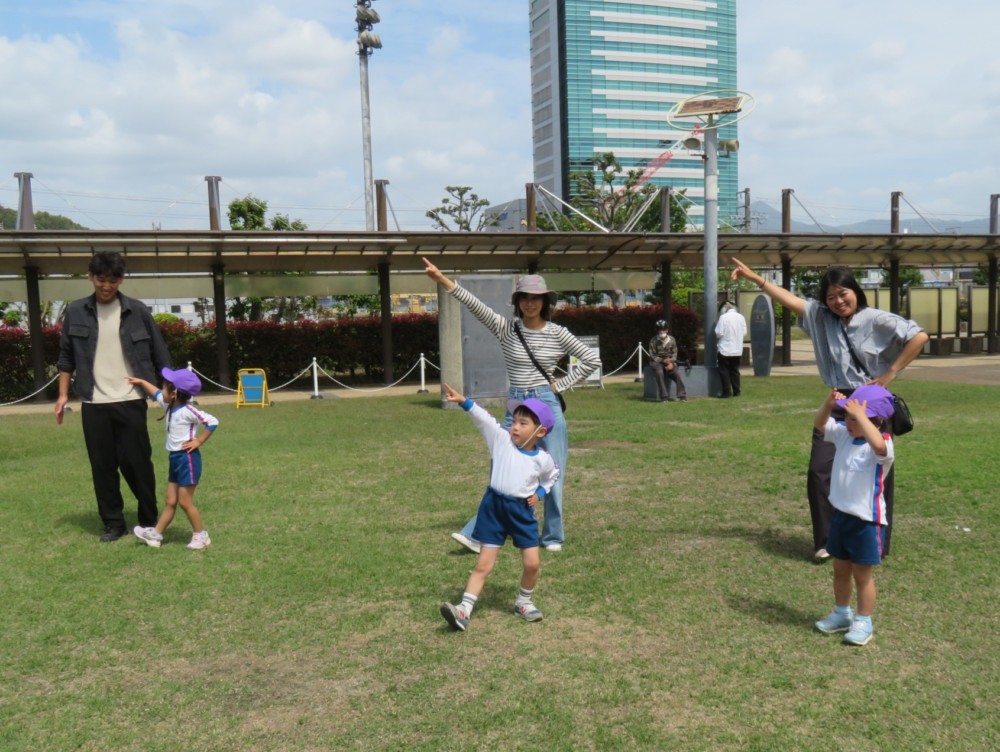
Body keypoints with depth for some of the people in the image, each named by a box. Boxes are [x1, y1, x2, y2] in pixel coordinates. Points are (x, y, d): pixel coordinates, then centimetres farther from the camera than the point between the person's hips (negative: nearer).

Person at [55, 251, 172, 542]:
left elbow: (159, 354, 2)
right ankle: (113, 522, 19)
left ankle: (149, 520, 16)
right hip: (93, 404, 2)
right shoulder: (76, 312, 3)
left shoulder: (137, 311, -2)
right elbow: (66, 356, 10)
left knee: (137, 462, 1)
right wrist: (63, 394, 5)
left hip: (130, 402, -2)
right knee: (103, 466, 7)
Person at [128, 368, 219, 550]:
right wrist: (141, 382, 36)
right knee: (170, 501, 15)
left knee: (184, 501, -3)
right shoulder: (169, 406, 9)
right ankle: (156, 534, 21)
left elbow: (212, 422, -24)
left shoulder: (187, 410, -18)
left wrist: (198, 441, -18)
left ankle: (200, 535, 9)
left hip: (187, 458, -9)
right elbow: (156, 394, 30)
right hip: (175, 458, 9)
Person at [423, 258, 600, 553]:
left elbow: (592, 360, 4)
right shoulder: (506, 329, -1)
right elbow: (475, 305, -12)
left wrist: (561, 384, -2)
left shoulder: (557, 333, -1)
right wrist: (441, 279, -23)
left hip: (549, 406, -1)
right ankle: (477, 534, 7)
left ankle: (553, 537, 20)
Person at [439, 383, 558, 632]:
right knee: (483, 564, -1)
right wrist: (464, 401, -27)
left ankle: (524, 602, 26)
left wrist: (540, 493, 6)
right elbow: (483, 418, -15)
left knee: (532, 563, 0)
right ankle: (464, 610, 0)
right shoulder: (502, 439, -4)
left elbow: (552, 476, 22)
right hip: (493, 507, -1)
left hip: (522, 511, 1)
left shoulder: (543, 459, 1)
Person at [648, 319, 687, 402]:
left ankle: (682, 395, -14)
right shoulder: (653, 341, -8)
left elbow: (674, 353, 4)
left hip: (669, 361, 3)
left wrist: (671, 363, -14)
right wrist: (663, 360, -20)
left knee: (676, 372, -23)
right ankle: (664, 397, -30)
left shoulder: (672, 339, 1)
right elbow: (652, 356, -7)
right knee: (659, 372, -34)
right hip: (657, 361, -3)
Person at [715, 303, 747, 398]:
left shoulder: (723, 317, -14)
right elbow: (744, 333, 6)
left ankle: (727, 392, 0)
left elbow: (719, 333, -14)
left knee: (724, 371, 3)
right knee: (735, 371, 14)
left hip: (725, 350, -5)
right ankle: (736, 392, 15)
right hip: (738, 350, 5)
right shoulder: (741, 317, 1)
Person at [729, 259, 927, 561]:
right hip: (837, 405, 4)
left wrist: (890, 374, -14)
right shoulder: (821, 317, 5)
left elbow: (919, 336, -13)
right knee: (819, 472, 0)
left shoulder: (877, 320, -9)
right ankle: (826, 541, 13)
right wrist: (755, 277, -7)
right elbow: (789, 299, 1)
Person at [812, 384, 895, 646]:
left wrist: (860, 416, -40)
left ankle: (863, 622, 24)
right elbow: (819, 424, 4)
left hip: (867, 521, -7)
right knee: (840, 569, 20)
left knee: (862, 575, 7)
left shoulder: (881, 445, -22)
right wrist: (829, 404, -14)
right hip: (841, 514, 7)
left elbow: (878, 445, -45)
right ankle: (842, 613, 37)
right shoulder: (843, 434, -1)